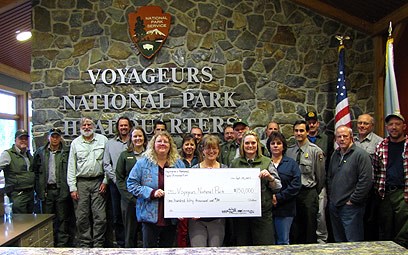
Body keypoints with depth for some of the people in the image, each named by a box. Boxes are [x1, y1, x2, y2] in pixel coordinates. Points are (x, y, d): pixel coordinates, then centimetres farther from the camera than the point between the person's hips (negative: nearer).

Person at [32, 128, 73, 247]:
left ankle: (62, 244, 13)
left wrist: (69, 187, -8)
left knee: (62, 219, 4)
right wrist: (38, 188, 2)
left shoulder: (67, 152, 1)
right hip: (46, 191, 2)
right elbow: (35, 171, 9)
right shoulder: (40, 152, 8)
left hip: (61, 190, -2)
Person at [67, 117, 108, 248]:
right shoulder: (75, 143, 9)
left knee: (100, 217, -1)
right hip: (81, 183, 2)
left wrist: (105, 181, -3)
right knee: (82, 217, 5)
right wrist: (72, 187, 1)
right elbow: (71, 167, 8)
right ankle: (84, 244, 18)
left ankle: (98, 244, 11)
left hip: (98, 182, -1)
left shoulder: (103, 140, 5)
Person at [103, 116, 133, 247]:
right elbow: (106, 164, 6)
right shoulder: (110, 143, 10)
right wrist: (116, 179, -4)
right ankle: (121, 243, 18)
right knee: (117, 215, 7)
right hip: (115, 183, 2)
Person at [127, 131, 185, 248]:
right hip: (150, 216, -3)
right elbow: (131, 184, -4)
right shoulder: (143, 163, -2)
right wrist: (151, 193, -16)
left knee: (168, 248, 15)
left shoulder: (178, 164, 6)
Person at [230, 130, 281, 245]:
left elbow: (277, 187, 3)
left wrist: (269, 177, -15)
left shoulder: (266, 162, 4)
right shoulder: (235, 163, 8)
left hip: (263, 211, -2)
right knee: (242, 245, 12)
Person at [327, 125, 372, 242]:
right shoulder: (335, 155, 13)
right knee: (338, 240, 17)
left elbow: (366, 181, -17)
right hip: (334, 206, 7)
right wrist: (331, 196, 12)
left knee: (353, 242, -1)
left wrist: (352, 200, -15)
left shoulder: (360, 154, -10)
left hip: (351, 206, -7)